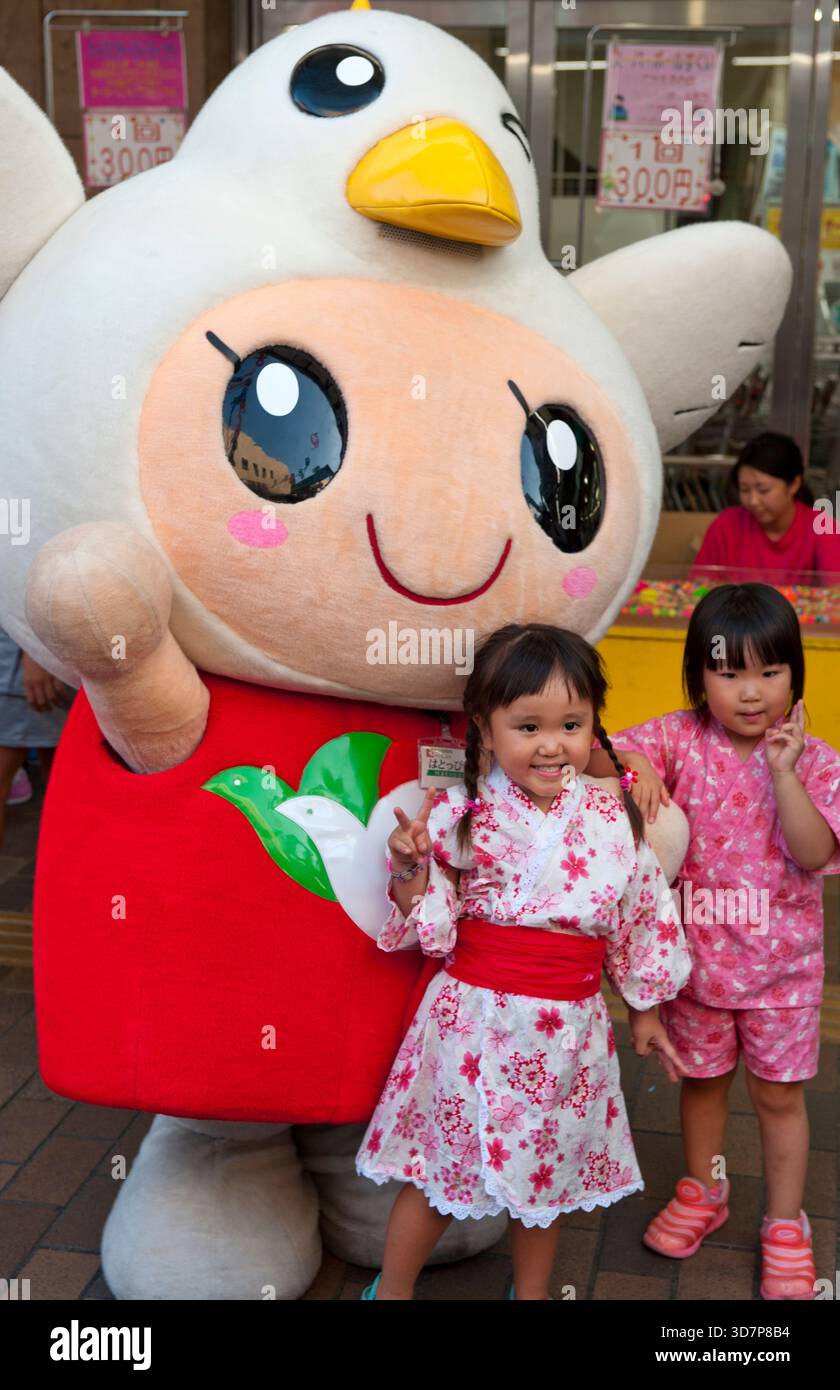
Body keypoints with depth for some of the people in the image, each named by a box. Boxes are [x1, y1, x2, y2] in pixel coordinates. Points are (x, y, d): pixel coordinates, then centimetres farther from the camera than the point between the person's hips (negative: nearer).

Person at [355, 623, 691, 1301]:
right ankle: (391, 1288, 36)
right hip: (475, 1019, -2)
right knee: (440, 1170, 11)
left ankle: (531, 1289, 45)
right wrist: (411, 869, -25)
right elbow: (431, 931, -8)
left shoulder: (612, 819, -3)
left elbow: (641, 918, 9)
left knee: (546, 1172, 20)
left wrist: (644, 1008, 16)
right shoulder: (459, 815, -12)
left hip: (567, 1029, 3)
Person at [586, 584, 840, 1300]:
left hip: (781, 964, -1)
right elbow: (595, 754, -21)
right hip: (695, 955, 1)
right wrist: (632, 763, -41)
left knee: (779, 1092, 13)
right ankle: (704, 1191, 44)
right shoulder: (680, 739, -10)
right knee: (702, 1077, 20)